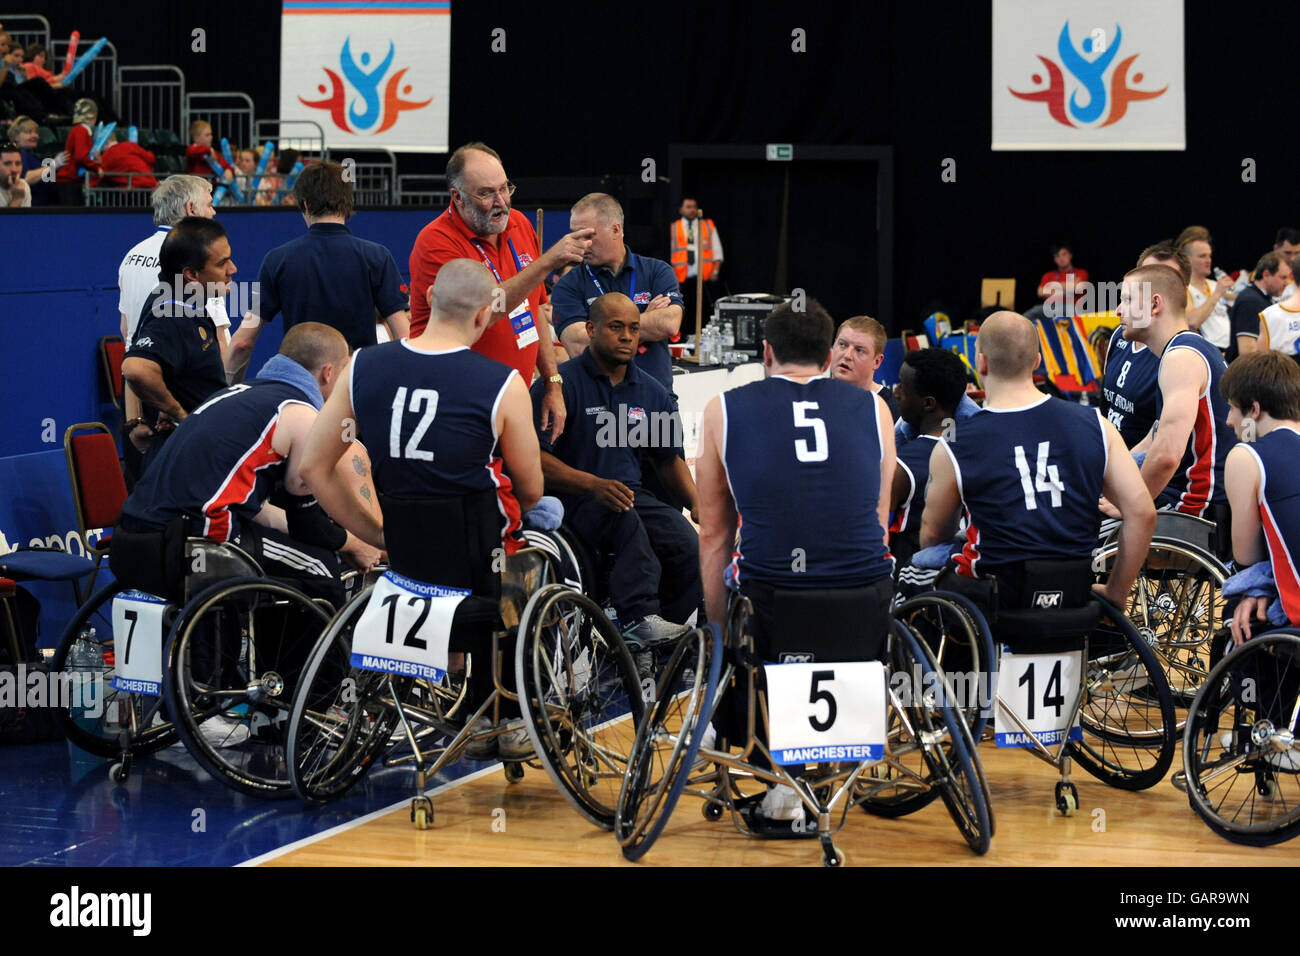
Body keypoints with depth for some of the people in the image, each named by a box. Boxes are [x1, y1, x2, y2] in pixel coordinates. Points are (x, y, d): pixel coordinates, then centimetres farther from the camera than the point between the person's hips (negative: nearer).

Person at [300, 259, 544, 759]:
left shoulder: (364, 367, 0)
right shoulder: (502, 385, -11)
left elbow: (312, 468, 4)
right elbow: (530, 490, 1)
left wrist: (374, 535, 12)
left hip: (402, 551, 5)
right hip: (479, 559, -5)